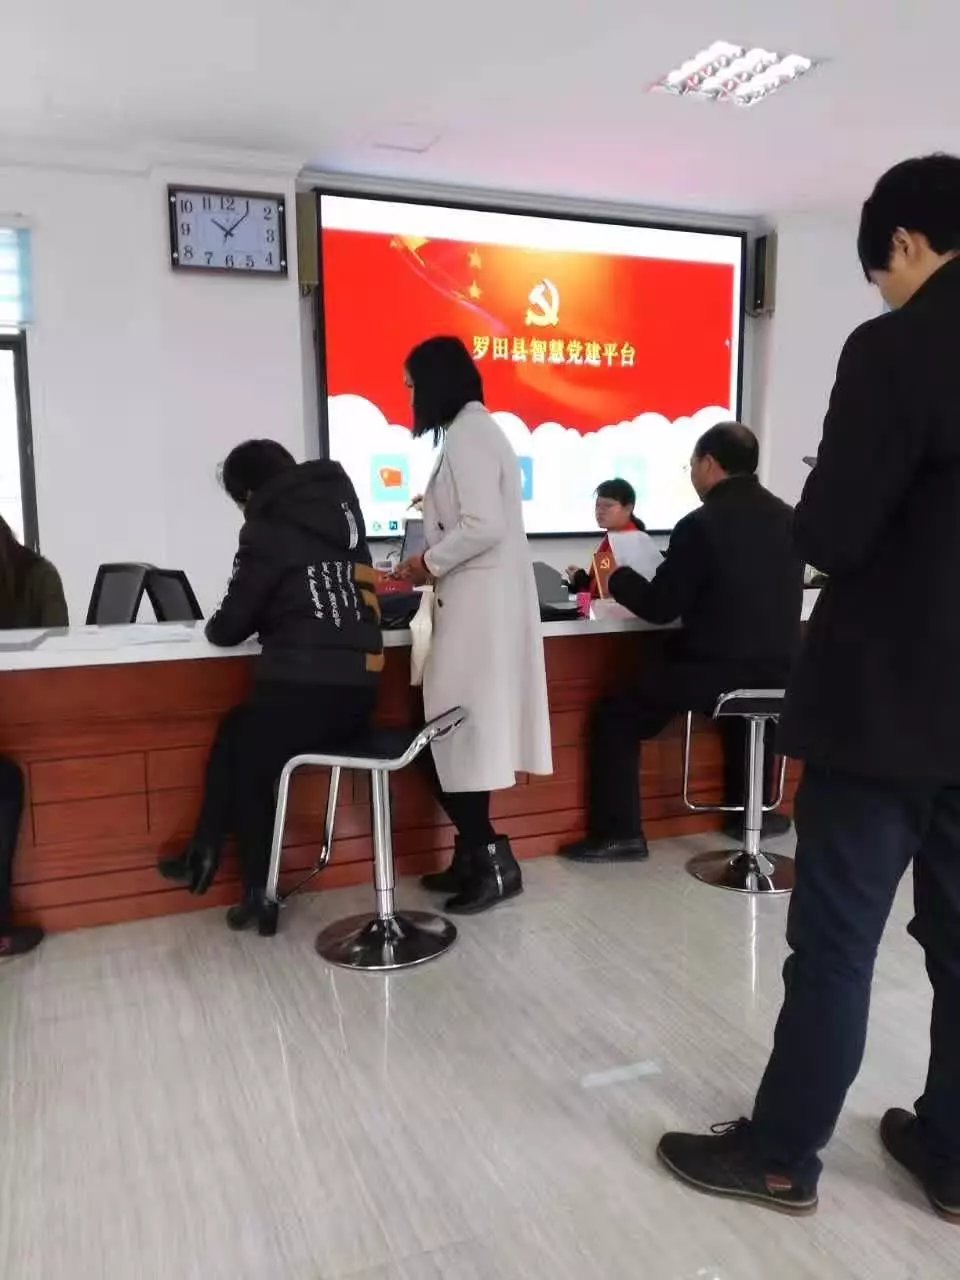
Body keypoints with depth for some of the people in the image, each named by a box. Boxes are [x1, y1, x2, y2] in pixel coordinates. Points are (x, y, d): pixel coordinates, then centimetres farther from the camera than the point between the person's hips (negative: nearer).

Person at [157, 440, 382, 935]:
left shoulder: (268, 530, -3)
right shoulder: (341, 514, 17)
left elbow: (229, 628, 1)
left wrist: (217, 626, 22)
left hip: (304, 689, -7)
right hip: (356, 692, 7)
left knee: (250, 769, 21)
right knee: (236, 731, 26)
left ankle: (259, 894, 27)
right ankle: (203, 855, 29)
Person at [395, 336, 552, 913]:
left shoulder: (465, 434, -12)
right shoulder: (478, 429, 18)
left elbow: (483, 526, -22)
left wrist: (429, 562, -9)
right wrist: (434, 562, 12)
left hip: (478, 608, -10)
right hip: (486, 603, 10)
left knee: (454, 732, -4)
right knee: (467, 731, 12)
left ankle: (491, 858, 5)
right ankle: (477, 855, 21)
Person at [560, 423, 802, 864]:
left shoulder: (701, 524, -13)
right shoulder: (788, 519, 7)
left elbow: (660, 608, -10)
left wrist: (618, 578, 9)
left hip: (712, 672, -7)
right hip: (776, 673, 7)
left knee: (614, 715, 9)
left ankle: (620, 833, 7)